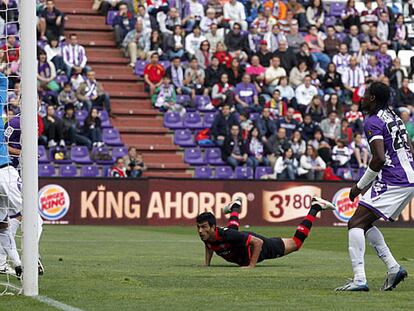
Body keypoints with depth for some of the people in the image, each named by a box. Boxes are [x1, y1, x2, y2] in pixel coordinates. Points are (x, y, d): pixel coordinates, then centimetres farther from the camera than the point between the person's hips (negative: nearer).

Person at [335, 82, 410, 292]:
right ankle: (393, 268, 9)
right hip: (408, 181, 9)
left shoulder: (373, 122, -10)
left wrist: (360, 186, -11)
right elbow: (409, 150, 24)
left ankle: (359, 279, -20)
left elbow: (379, 158, -20)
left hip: (392, 182, -9)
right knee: (365, 223, 17)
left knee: (356, 223, -9)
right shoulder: (393, 117, 18)